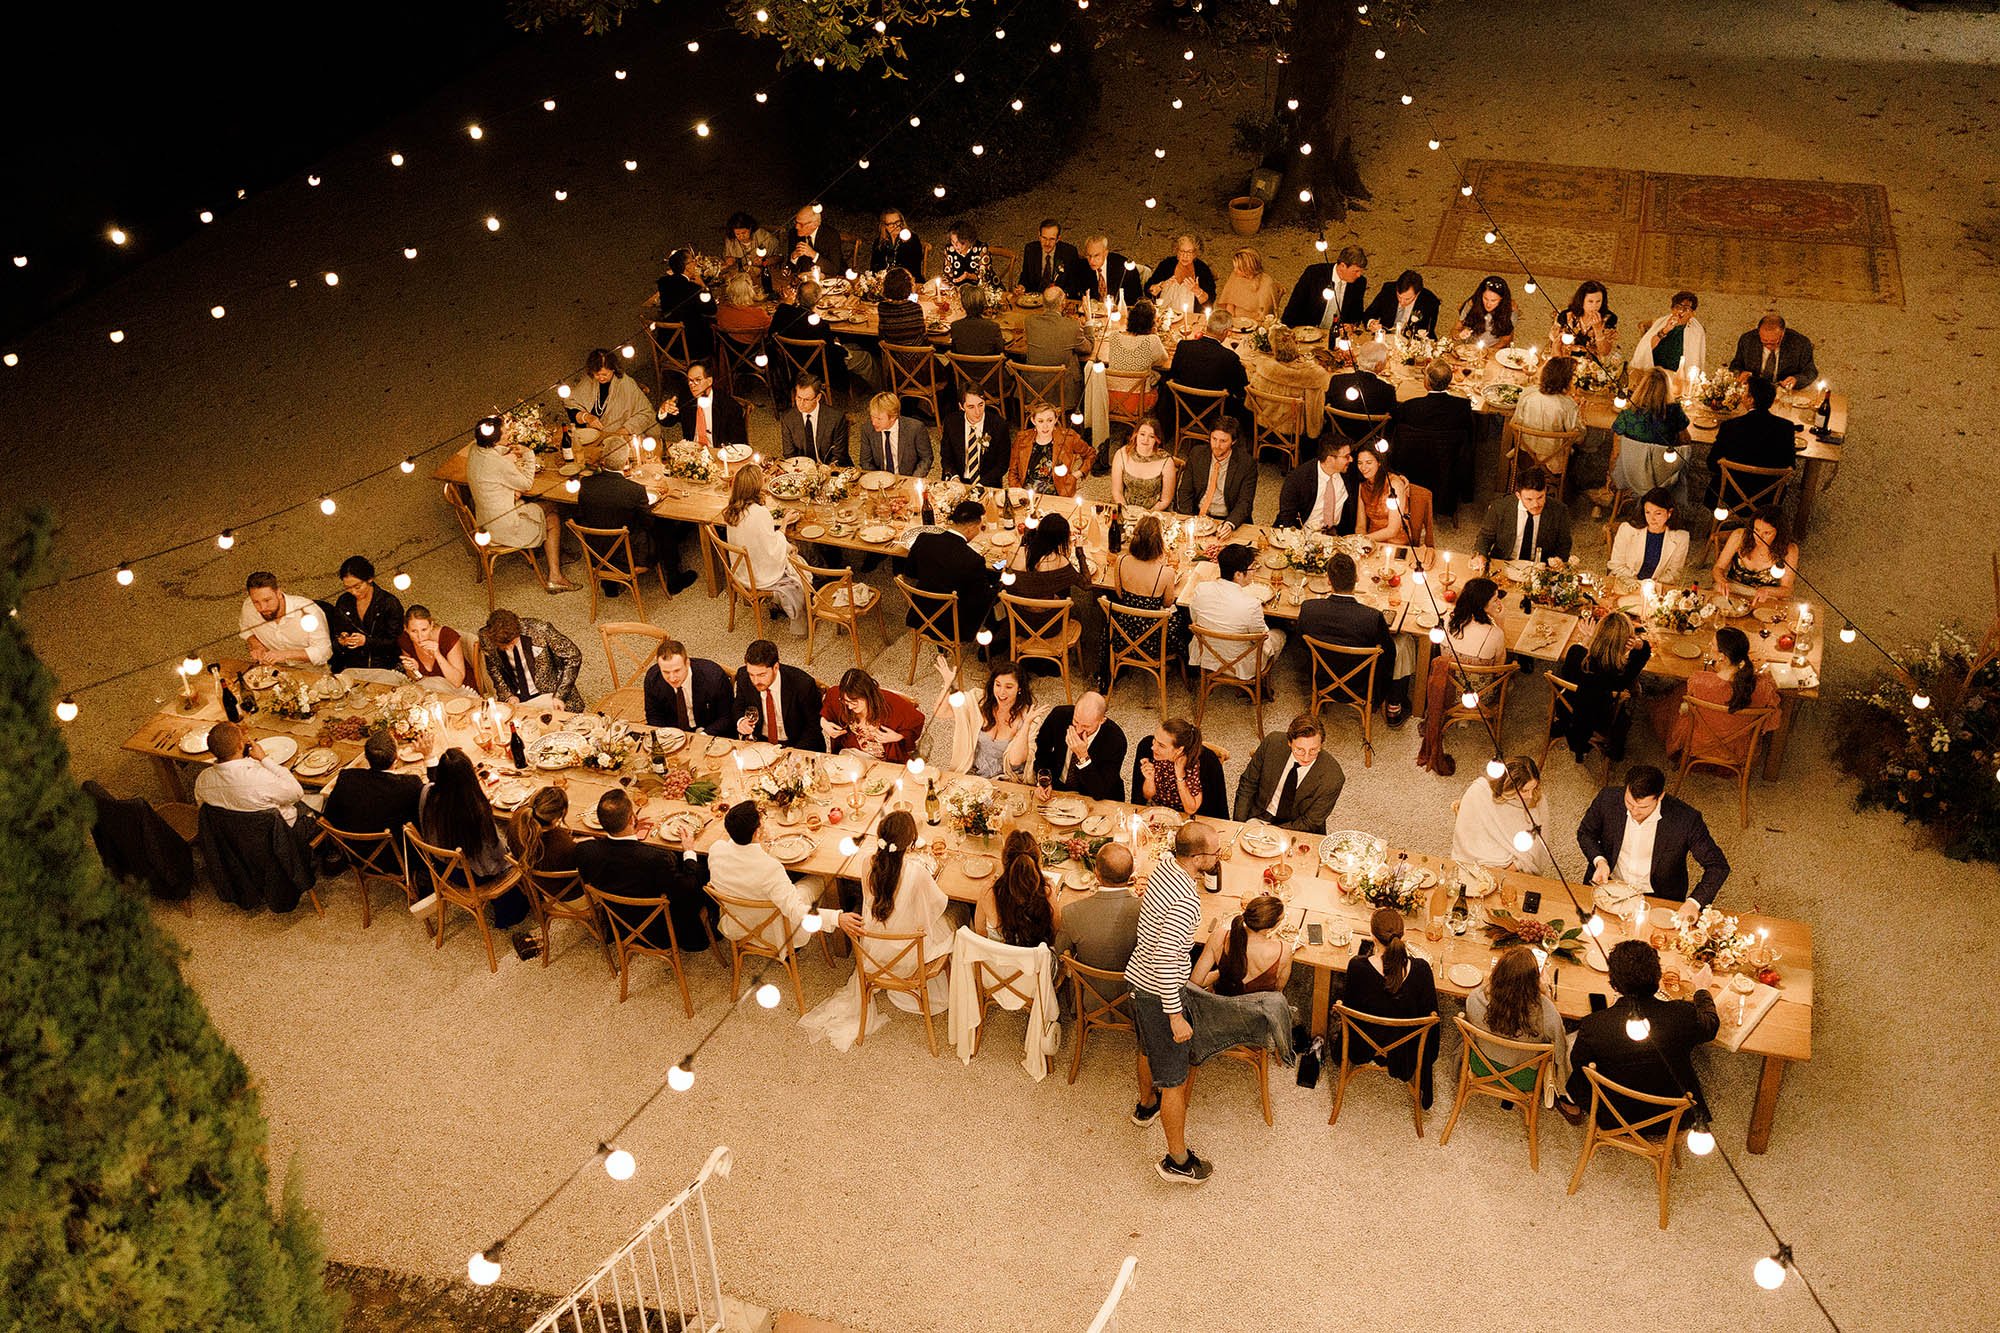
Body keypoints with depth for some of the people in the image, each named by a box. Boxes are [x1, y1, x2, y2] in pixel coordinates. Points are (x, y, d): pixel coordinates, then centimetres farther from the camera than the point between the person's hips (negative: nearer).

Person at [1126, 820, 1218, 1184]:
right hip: (1158, 993, -9)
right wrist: (1175, 1015, -27)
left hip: (1137, 977, 10)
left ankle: (1146, 1106, 60)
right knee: (1174, 1080, 5)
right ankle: (1177, 1161, 18)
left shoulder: (1164, 865, -6)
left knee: (1150, 1050, 35)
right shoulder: (1186, 902, -34)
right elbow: (1165, 961, -33)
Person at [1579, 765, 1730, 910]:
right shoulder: (1608, 798, -14)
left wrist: (1694, 903, -27)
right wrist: (1599, 860, -13)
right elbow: (1585, 832, 7)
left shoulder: (1686, 819, -21)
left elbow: (1717, 865, -12)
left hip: (1658, 896, -1)